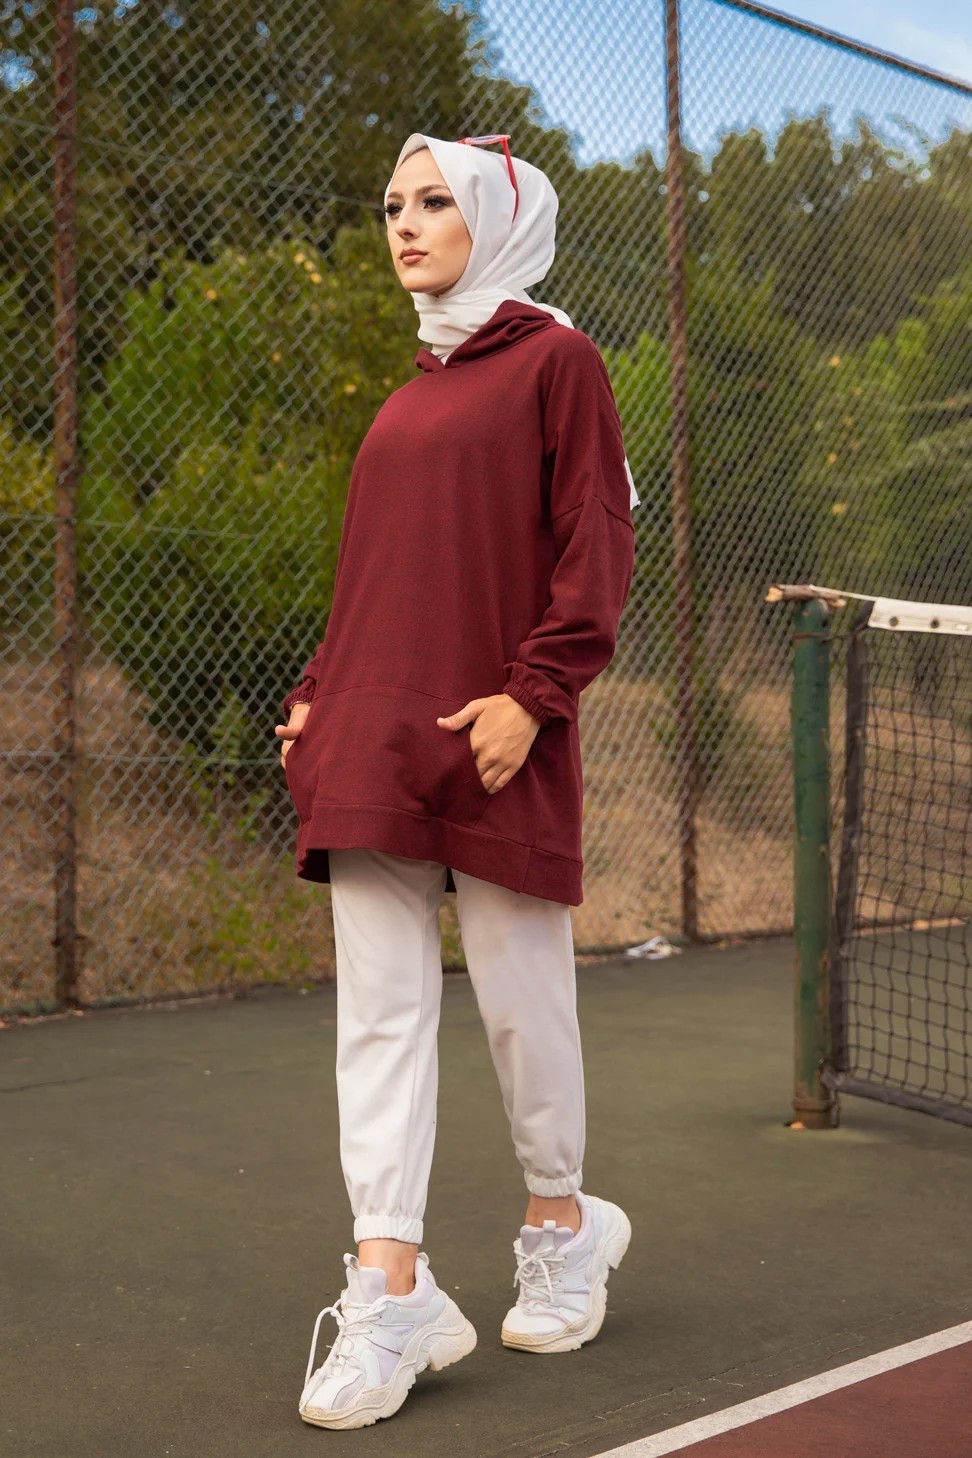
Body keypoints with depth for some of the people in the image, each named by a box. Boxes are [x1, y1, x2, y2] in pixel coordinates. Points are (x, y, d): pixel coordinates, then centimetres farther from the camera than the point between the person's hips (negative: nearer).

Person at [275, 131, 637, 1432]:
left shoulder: (554, 358, 0)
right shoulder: (410, 392, 19)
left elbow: (596, 543, -8)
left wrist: (534, 691, -17)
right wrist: (317, 696, 12)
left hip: (490, 740, -6)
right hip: (371, 741, 6)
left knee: (520, 994, 6)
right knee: (380, 1005, 1)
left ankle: (563, 1224, 29)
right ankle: (393, 1289, 6)